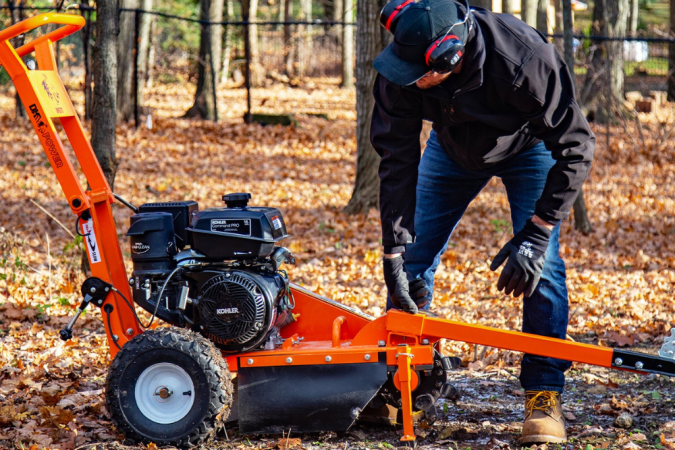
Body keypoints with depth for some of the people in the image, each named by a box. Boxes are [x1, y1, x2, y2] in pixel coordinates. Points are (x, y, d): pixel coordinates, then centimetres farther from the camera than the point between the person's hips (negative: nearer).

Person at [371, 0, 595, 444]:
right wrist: (395, 249, -27)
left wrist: (534, 235, -35)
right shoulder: (400, 74, -33)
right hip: (454, 146, 3)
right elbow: (397, 160, -23)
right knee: (411, 259, 0)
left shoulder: (524, 62, -43)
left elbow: (576, 148, -32)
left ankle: (545, 394, -11)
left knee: (540, 263, -18)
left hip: (528, 146, -3)